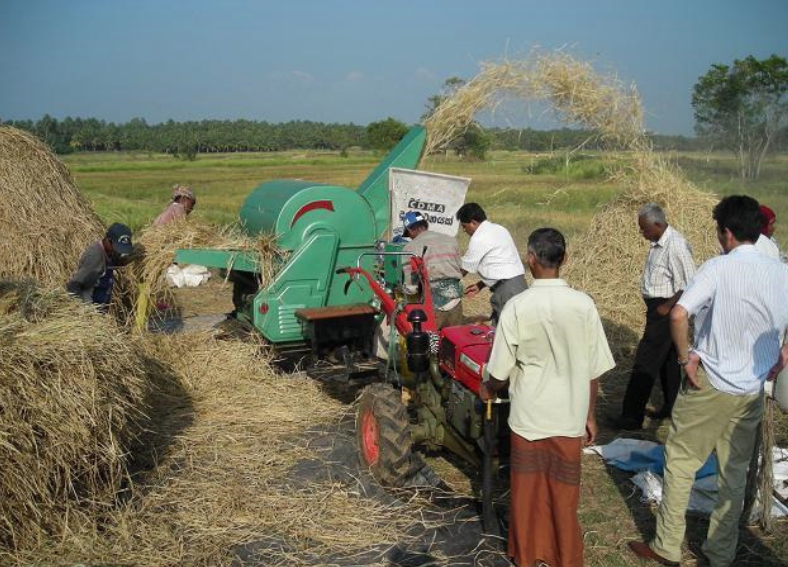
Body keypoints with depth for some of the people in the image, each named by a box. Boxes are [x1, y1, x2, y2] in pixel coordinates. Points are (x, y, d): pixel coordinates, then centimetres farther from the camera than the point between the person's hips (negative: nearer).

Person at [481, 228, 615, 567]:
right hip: (568, 418, 2)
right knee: (564, 496, 16)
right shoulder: (583, 305, -10)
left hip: (528, 417, -1)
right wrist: (589, 416, 12)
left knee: (526, 491, 17)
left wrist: (487, 390, 13)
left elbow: (501, 371, -10)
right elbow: (594, 371, -2)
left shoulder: (517, 307, -15)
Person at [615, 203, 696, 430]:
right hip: (658, 308, 10)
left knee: (645, 363, -6)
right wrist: (657, 307, 11)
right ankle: (673, 407, 33)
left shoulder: (675, 246, -21)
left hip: (665, 311, -10)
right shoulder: (658, 243, 8)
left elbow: (688, 286, -23)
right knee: (668, 359, 19)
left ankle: (632, 417, 0)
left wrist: (667, 307, -18)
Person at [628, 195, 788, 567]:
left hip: (709, 385, -5)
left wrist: (685, 357, -15)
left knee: (680, 462, 9)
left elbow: (678, 315, -28)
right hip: (753, 390, 5)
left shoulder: (718, 268, -16)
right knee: (735, 472, 16)